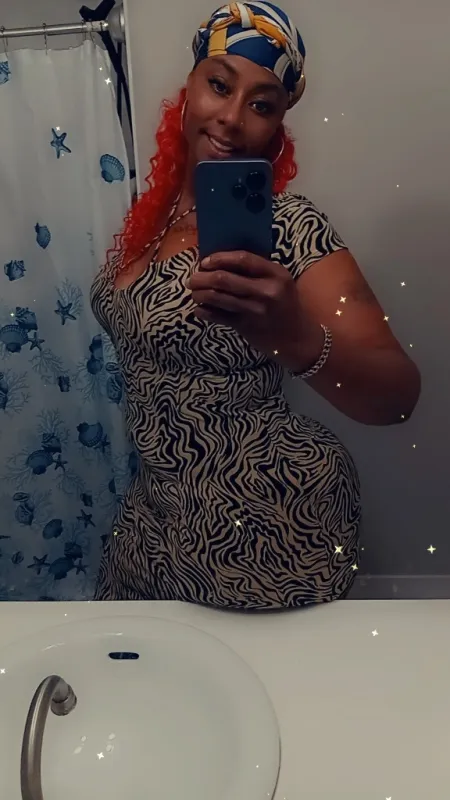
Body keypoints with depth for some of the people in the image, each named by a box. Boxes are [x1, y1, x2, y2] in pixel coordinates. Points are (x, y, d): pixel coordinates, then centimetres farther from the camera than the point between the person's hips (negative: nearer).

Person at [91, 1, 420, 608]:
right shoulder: (154, 211, 0)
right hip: (160, 507, 7)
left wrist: (296, 339, -47)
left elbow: (398, 397, -28)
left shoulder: (286, 227, -19)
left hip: (265, 523, -6)